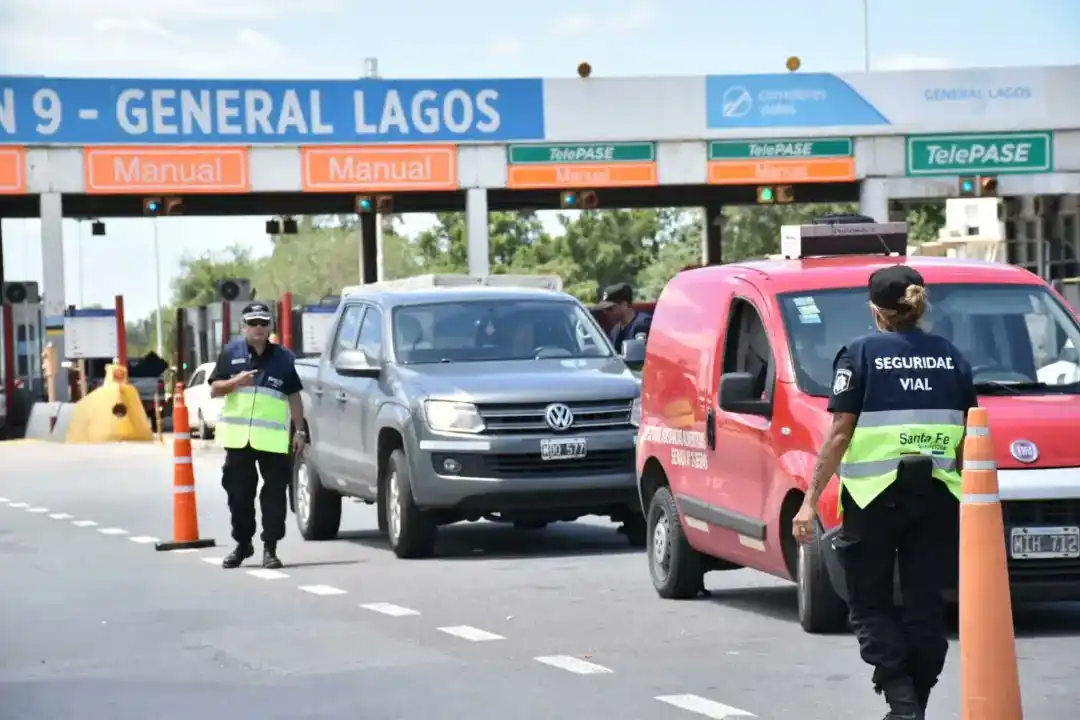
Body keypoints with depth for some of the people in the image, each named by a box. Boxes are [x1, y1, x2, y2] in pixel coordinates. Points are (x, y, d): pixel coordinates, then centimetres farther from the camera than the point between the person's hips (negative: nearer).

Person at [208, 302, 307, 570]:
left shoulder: (283, 357, 9)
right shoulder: (231, 353, 8)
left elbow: (294, 396, 11)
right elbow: (214, 389, 7)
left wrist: (299, 430, 4)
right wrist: (235, 382, -13)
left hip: (273, 437, -1)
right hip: (238, 436, 1)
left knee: (274, 492, -4)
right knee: (239, 493, 6)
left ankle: (270, 547, 0)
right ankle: (242, 543, 19)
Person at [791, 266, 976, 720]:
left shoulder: (860, 354, -3)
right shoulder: (950, 357, 9)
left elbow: (840, 432, -6)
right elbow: (968, 435, 8)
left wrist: (811, 499, -4)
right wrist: (970, 492, 18)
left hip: (876, 495, -3)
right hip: (937, 495, 3)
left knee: (869, 603, 6)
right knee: (925, 605, 9)